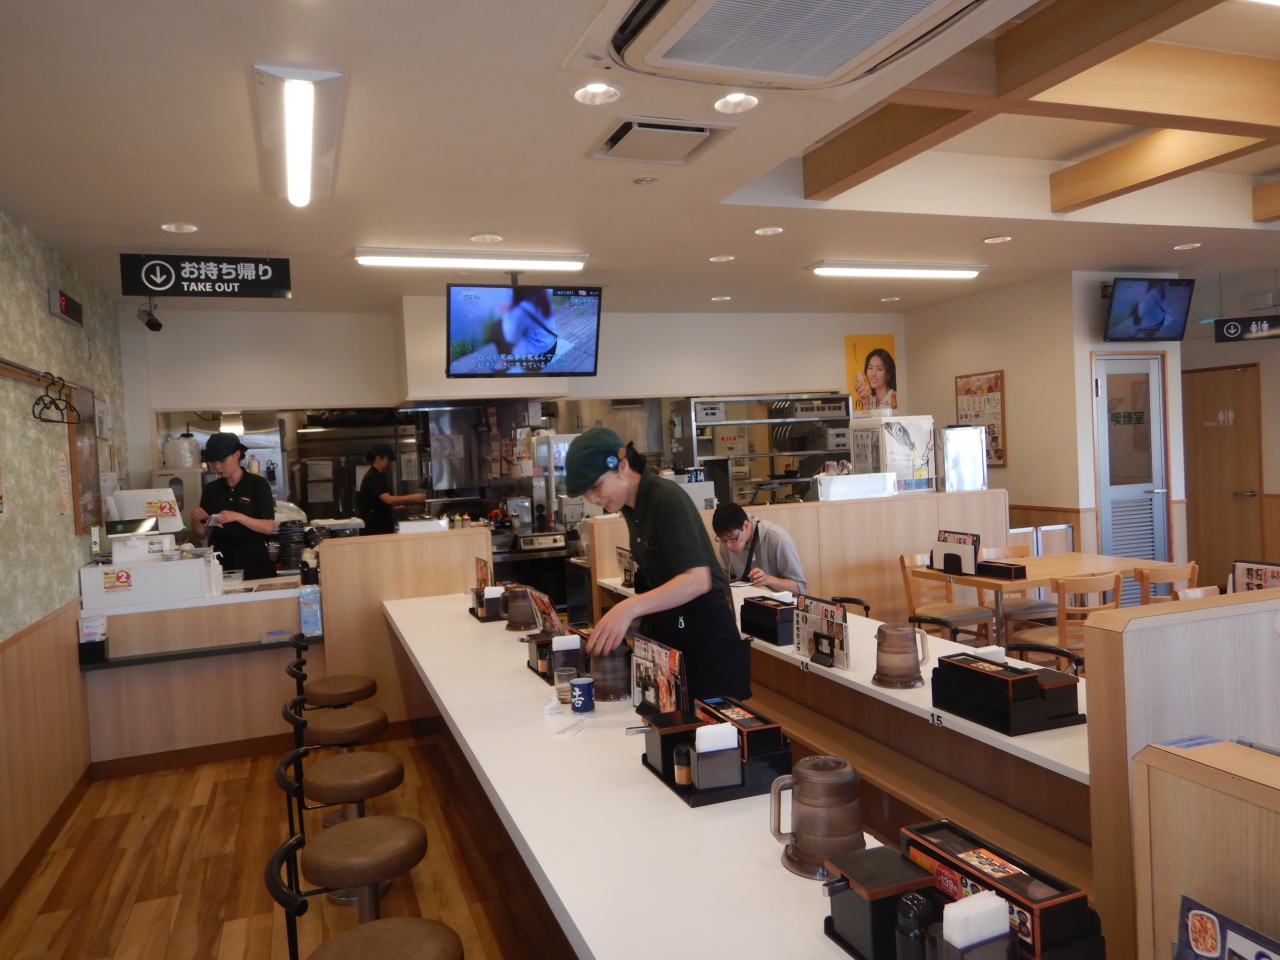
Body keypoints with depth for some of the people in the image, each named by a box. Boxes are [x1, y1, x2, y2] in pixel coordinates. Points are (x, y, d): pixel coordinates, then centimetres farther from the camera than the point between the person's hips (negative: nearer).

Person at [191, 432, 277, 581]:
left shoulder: (258, 485, -5)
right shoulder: (210, 489, 7)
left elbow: (268, 527, -12)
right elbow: (202, 534, 8)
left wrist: (237, 517, -25)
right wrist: (195, 519, -11)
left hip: (254, 563, -3)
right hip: (221, 563, 3)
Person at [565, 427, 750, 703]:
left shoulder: (667, 499, -22)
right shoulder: (631, 505, 4)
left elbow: (698, 580, -32)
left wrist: (629, 608, -42)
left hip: (703, 631, -8)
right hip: (666, 627, 8)